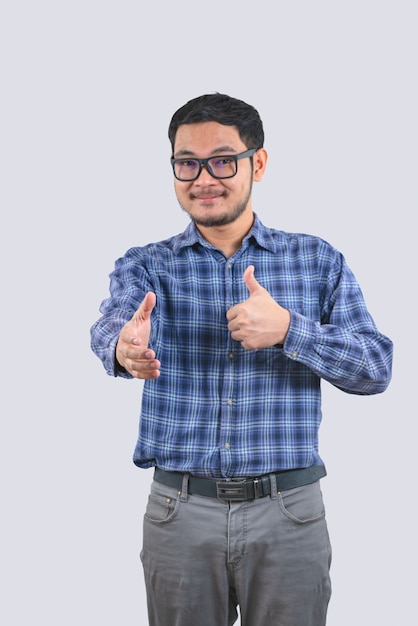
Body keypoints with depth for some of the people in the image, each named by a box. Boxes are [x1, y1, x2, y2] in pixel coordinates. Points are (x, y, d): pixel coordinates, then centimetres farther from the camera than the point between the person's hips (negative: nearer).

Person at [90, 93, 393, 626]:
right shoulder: (144, 266, 4)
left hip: (289, 515, 0)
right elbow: (113, 323, -18)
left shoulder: (318, 261, 4)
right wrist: (124, 346, -43)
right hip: (180, 513, 0)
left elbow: (376, 367, -4)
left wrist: (289, 330, -22)